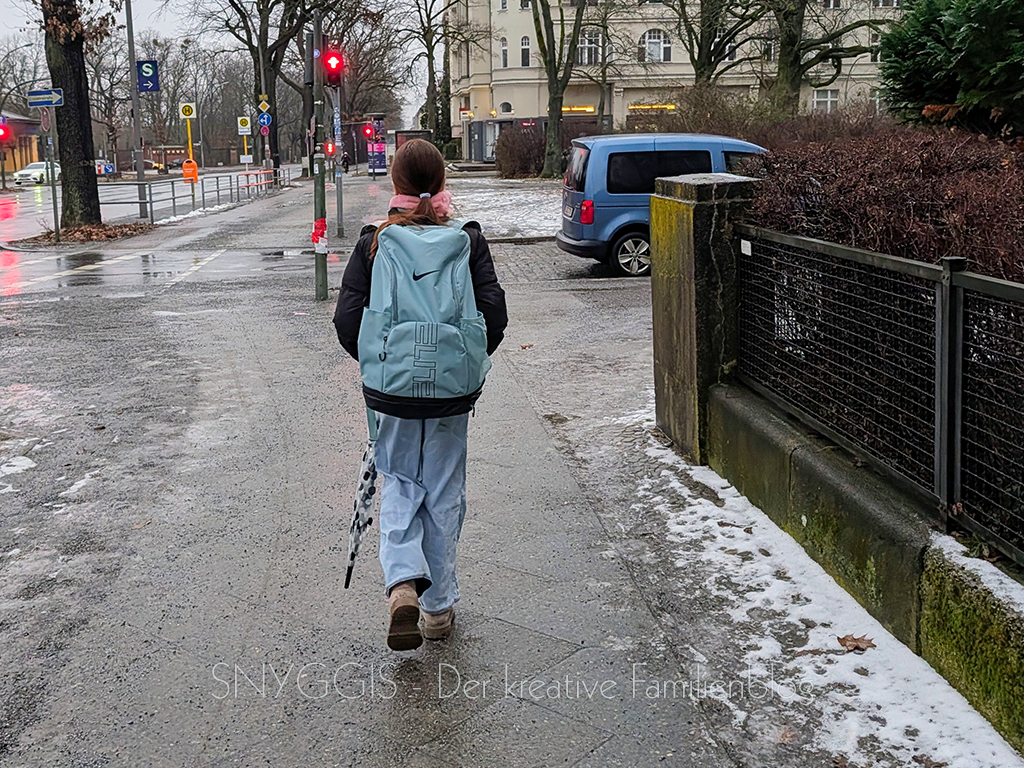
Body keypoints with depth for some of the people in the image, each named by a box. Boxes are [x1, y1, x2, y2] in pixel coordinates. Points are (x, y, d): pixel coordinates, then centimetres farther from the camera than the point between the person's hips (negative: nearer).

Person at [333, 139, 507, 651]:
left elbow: (347, 319, -4)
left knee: (399, 485, 15)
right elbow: (494, 312, -5)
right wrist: (470, 360, 11)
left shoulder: (374, 244, -2)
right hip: (452, 385, 1)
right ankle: (438, 607, 21)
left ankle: (403, 584, -7)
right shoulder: (467, 241, -1)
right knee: (444, 492, 13)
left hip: (393, 384, 0)